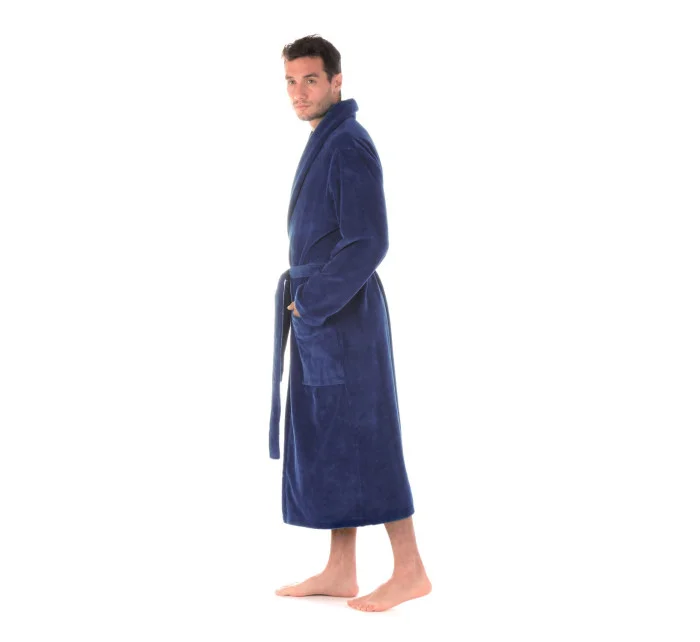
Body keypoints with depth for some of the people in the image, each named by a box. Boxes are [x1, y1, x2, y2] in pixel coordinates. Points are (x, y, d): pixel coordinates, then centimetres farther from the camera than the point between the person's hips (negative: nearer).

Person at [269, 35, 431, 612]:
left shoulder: (350, 146, -16)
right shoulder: (326, 143, 15)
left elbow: (369, 244, -21)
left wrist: (311, 304, -14)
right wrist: (308, 304, 12)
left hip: (342, 315, -10)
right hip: (319, 317, 10)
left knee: (362, 441, -5)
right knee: (326, 440, 10)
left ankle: (409, 570, 1)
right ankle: (340, 572, 16)